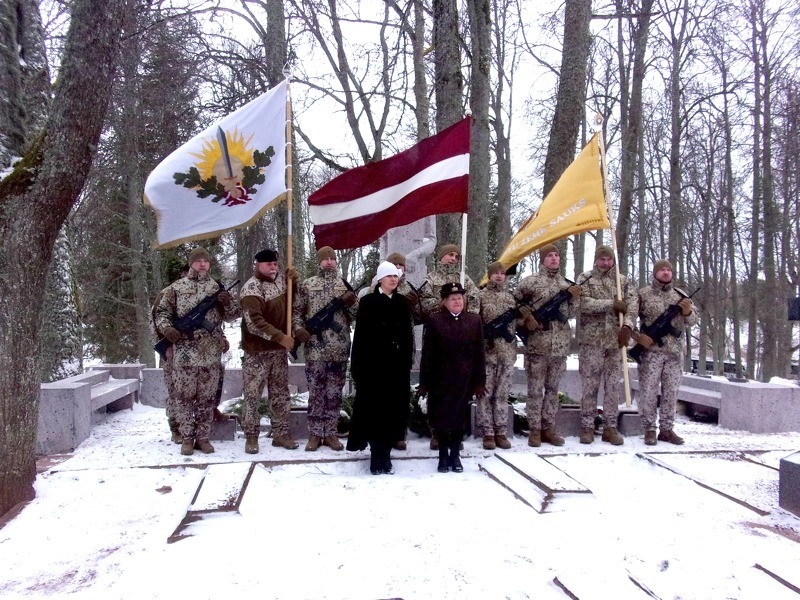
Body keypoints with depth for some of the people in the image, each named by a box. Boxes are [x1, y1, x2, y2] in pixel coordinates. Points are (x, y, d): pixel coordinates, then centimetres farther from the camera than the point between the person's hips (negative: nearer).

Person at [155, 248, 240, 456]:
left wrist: (228, 303, -12)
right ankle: (187, 438, 13)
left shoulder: (218, 287, 9)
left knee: (207, 398, 7)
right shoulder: (176, 287, 5)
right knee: (185, 396, 3)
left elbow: (233, 315, 10)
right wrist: (167, 328, -12)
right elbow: (162, 312, 7)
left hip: (211, 353, 2)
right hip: (184, 352, -1)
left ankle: (203, 437, 16)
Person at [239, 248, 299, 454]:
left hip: (279, 350, 7)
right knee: (253, 395, 1)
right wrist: (280, 337, -27)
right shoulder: (252, 288, -16)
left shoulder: (280, 279, 6)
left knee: (280, 393, 12)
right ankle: (251, 437, 12)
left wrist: (292, 280, 2)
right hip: (257, 351, -7)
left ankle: (281, 433, 22)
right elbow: (254, 322, -25)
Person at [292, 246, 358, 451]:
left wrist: (352, 303, -11)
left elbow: (356, 315, 9)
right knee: (316, 392, 2)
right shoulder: (307, 285, 6)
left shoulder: (345, 285, 9)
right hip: (315, 347, -1)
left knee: (334, 392, 7)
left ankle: (331, 433, 15)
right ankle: (315, 434, 10)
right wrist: (298, 328, -10)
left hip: (340, 348, 1)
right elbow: (296, 311, 7)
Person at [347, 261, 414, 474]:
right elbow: (360, 336, -5)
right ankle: (378, 455, 6)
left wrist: (407, 360, 5)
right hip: (374, 363, -4)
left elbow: (408, 335, 12)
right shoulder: (368, 302, -2)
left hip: (397, 364, 4)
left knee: (394, 408, 5)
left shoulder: (403, 303, 10)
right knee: (374, 409, -2)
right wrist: (358, 366, -10)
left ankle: (384, 453, 15)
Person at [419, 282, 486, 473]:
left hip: (464, 380, 2)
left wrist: (480, 381, 2)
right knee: (441, 419, 5)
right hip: (440, 379, -2)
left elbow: (479, 354, 6)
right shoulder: (434, 321, -2)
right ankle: (443, 456, 18)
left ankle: (455, 455, 22)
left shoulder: (474, 321, 6)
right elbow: (427, 354, -3)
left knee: (459, 418, 9)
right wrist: (424, 383, -6)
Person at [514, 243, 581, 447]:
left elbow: (569, 313, 15)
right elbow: (514, 303, 5)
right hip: (537, 344, -4)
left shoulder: (566, 284, 13)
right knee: (535, 389, 0)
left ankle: (549, 428, 18)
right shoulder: (530, 281, -1)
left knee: (552, 388, 10)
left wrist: (573, 298, -2)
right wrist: (526, 318, -8)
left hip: (560, 345, 4)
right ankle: (535, 430, 7)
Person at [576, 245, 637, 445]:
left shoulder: (623, 281, 13)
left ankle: (610, 427, 12)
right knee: (589, 385, 0)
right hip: (591, 340, -3)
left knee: (614, 386, 4)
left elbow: (632, 305, 1)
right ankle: (587, 427, 8)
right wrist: (611, 304, -14)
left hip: (615, 341, 3)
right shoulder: (585, 279, 4)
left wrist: (627, 325, -15)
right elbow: (584, 304, -12)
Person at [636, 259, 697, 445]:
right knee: (648, 391, -2)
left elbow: (693, 320, 11)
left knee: (671, 392, 8)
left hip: (675, 352, 4)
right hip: (650, 350, -4)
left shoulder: (680, 295, 13)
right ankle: (650, 429, 7)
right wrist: (638, 336, -13)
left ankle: (666, 429, 17)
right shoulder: (643, 294, 2)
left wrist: (687, 312, -12)